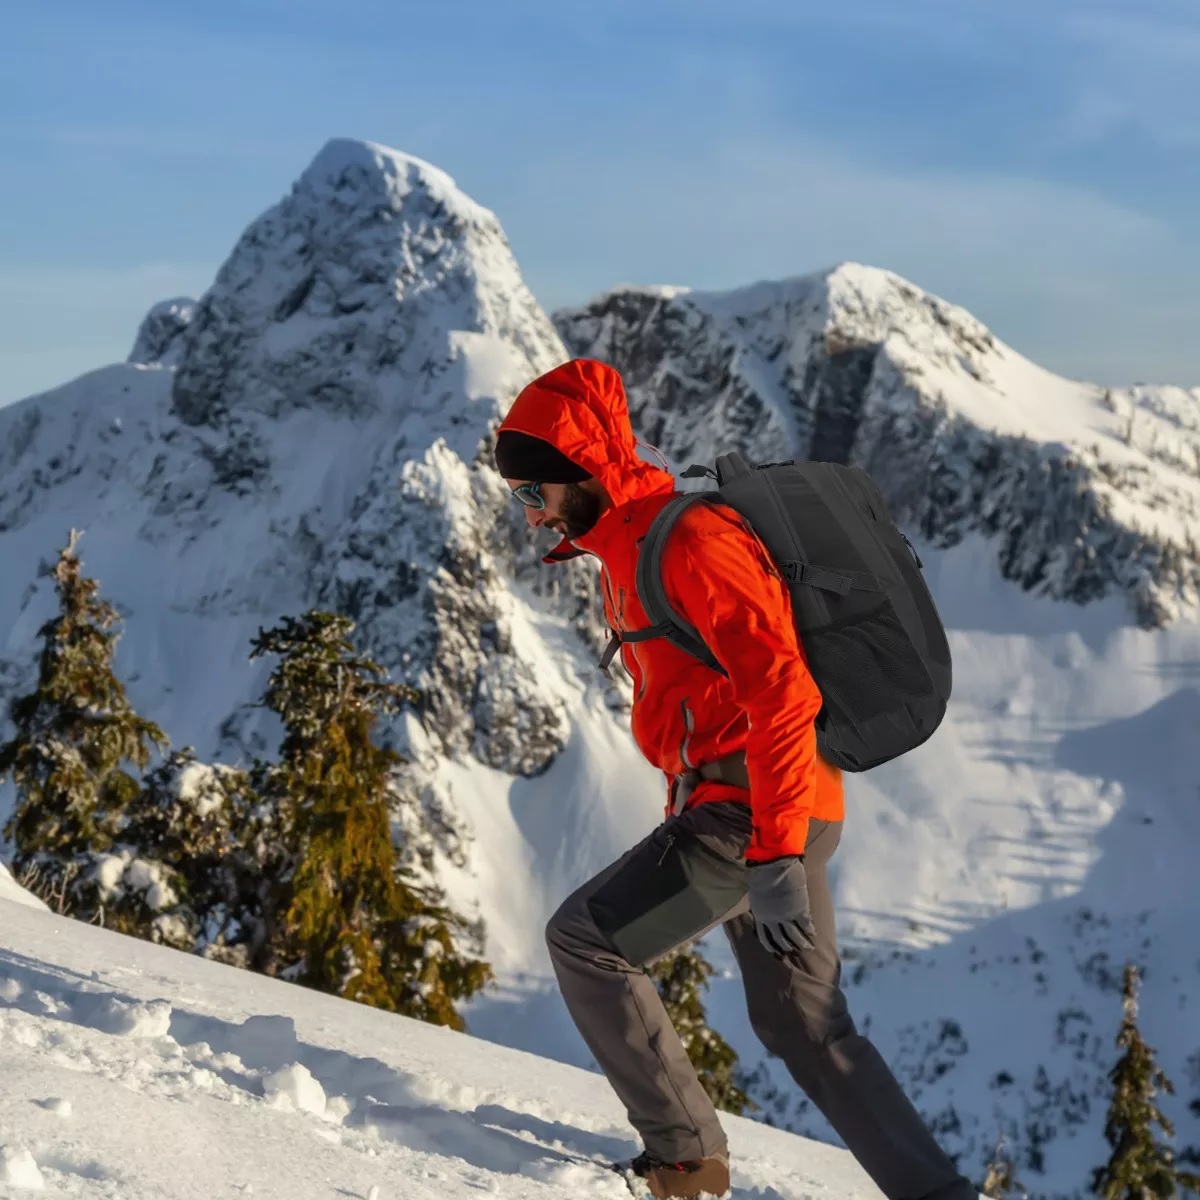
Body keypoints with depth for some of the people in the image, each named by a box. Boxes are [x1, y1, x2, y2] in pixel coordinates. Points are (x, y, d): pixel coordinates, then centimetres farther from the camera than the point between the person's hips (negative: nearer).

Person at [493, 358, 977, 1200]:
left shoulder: (690, 540, -16)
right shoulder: (628, 546, 16)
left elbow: (781, 693, -24)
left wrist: (772, 858, -28)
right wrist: (685, 828, 26)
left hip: (751, 813, -10)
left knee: (584, 939, -7)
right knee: (804, 1025, 15)